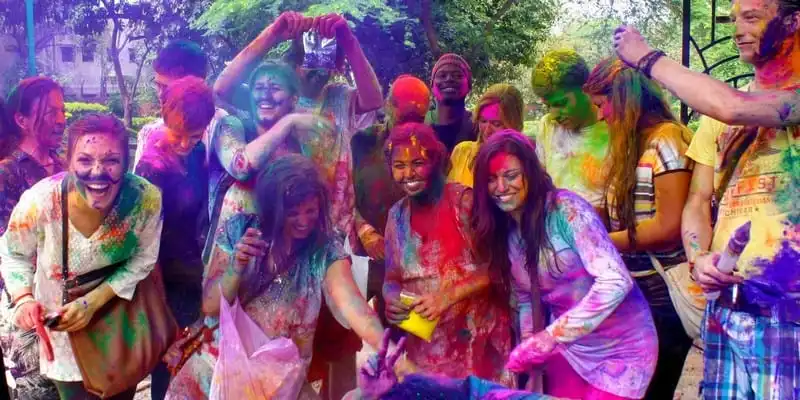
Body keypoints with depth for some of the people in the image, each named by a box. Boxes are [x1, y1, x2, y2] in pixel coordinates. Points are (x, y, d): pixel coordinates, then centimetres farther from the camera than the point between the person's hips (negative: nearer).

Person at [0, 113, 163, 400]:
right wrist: (23, 298, -26)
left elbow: (143, 260, -12)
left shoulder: (146, 198, -28)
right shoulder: (40, 202, -30)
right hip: (61, 320, -1)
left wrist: (93, 302, -22)